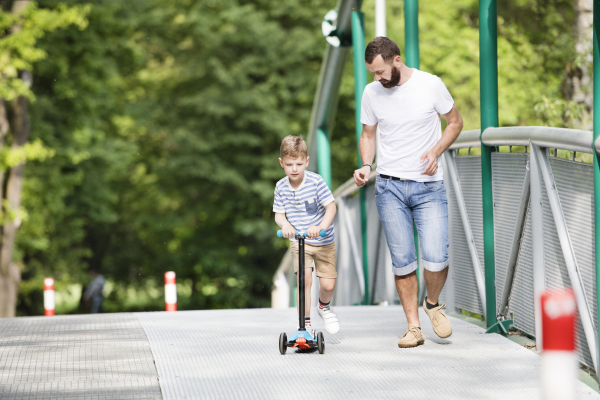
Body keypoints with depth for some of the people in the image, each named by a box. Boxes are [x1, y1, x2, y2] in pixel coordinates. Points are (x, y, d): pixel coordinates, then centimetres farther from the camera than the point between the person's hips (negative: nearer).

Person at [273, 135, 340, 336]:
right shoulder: (281, 187, -5)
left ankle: (324, 307, 34)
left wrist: (322, 227, -32)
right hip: (298, 241, 1)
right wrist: (285, 224, -23)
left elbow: (331, 207, -16)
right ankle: (306, 325, -7)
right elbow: (279, 213, 1)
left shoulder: (315, 181, -15)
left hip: (323, 242, -1)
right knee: (304, 280, -17)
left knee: (328, 285, -2)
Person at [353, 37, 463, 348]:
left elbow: (455, 122, 6)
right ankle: (413, 327, 9)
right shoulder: (371, 94, 2)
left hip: (429, 186, -2)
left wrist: (436, 152, -11)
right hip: (389, 187, 2)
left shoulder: (430, 85, -6)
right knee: (402, 261, -1)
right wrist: (366, 165, -3)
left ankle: (433, 303, 17)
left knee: (436, 259, -13)